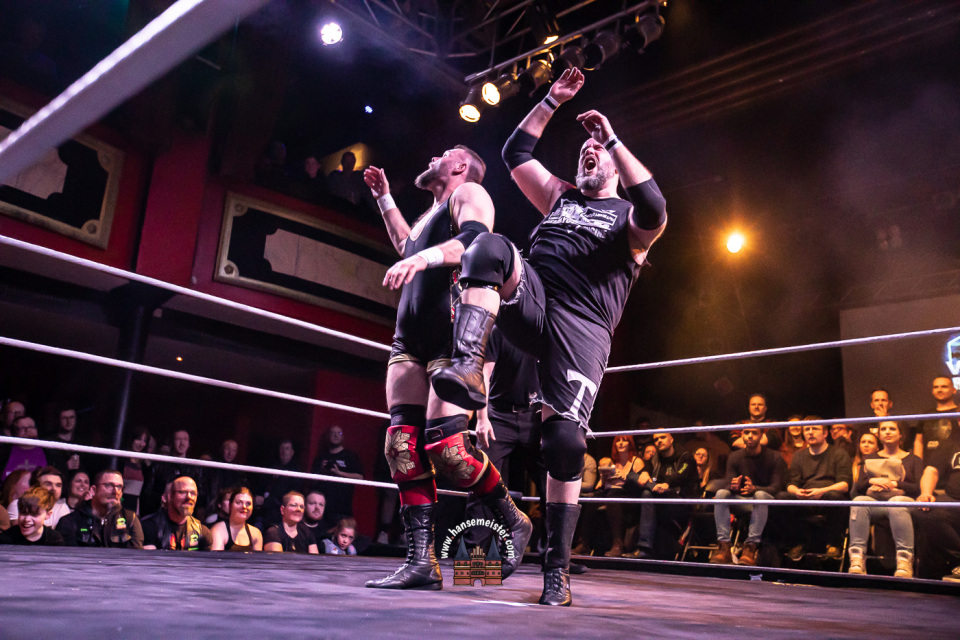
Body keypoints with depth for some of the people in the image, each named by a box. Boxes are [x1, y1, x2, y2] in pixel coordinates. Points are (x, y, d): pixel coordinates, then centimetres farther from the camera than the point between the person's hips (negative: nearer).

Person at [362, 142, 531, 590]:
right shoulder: (432, 212, 32)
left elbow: (477, 240, -16)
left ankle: (515, 524, 4)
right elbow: (407, 246, 51)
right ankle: (421, 562, -2)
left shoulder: (468, 193, 5)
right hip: (410, 338, 9)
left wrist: (424, 257, -32)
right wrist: (383, 198, 47)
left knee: (445, 446, -17)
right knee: (403, 447, -4)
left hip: (455, 334, -9)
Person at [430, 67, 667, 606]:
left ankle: (558, 569, -2)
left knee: (566, 441, -15)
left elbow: (656, 210, -9)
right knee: (491, 245, -28)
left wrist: (613, 138, -4)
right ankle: (468, 367, -44)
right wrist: (553, 101, 24)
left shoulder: (630, 216, 16)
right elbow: (517, 151, 29)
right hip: (530, 302, 3)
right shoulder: (559, 196, 30)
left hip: (583, 327, -3)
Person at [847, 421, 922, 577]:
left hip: (901, 499, -2)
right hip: (874, 501, 2)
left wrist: (894, 483, -7)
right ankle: (857, 560, -46)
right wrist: (872, 481, -6)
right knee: (858, 502, -36)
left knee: (897, 503, -40)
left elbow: (919, 488, 5)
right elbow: (858, 488, 14)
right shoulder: (869, 458, 26)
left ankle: (905, 562, -47)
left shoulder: (913, 460, 21)